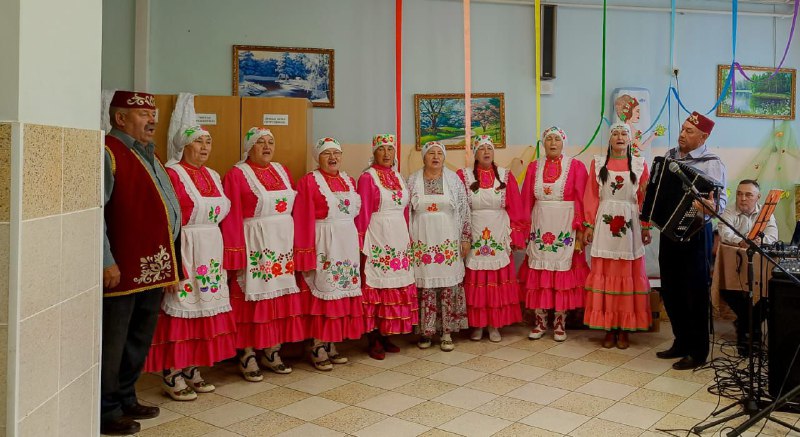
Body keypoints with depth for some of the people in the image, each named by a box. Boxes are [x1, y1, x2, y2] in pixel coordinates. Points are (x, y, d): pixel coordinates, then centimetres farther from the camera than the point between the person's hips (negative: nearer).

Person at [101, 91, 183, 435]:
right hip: (122, 271, -9)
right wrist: (106, 261, -21)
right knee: (112, 344, 3)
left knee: (139, 341, 18)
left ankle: (126, 399, 33)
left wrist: (171, 264, 19)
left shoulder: (148, 156, 18)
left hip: (153, 269, 9)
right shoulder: (108, 153, -10)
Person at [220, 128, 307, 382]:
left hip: (283, 244, 6)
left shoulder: (283, 172, 12)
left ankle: (272, 353, 21)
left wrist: (297, 244, 7)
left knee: (281, 297, 9)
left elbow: (293, 209, 13)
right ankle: (247, 357, 11)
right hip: (254, 246, -6)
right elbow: (232, 219, -10)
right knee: (253, 299, -1)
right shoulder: (237, 175, -5)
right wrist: (235, 255, -15)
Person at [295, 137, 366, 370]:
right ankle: (318, 349, 9)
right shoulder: (309, 182, -7)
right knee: (324, 295, -2)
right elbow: (303, 221, -12)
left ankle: (331, 346, 21)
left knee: (343, 293, 9)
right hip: (324, 246, -6)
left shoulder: (349, 181, 13)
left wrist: (359, 245, 8)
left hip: (348, 244, 6)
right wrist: (307, 256, -16)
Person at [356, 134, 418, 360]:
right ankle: (374, 340, 8)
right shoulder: (367, 177, -4)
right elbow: (363, 213, -9)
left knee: (397, 286, 7)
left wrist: (407, 237, 13)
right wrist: (362, 245, -12)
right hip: (377, 237, -6)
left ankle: (386, 335, 19)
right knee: (376, 287, -2)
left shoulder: (398, 177, 14)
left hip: (399, 237, 6)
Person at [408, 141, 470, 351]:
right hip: (422, 243, 0)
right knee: (424, 286, 1)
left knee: (449, 285, 1)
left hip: (448, 243, 0)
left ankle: (447, 332, 12)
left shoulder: (454, 179, 3)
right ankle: (426, 331, 14)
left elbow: (464, 210, 4)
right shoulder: (412, 180, 3)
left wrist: (466, 237, 1)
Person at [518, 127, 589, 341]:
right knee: (538, 272, 2)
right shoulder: (533, 167, 9)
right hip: (539, 226, 2)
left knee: (562, 272, 1)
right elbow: (526, 200, 6)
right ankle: (540, 321, 12)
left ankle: (559, 321, 11)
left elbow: (581, 200, -4)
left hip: (565, 227, -2)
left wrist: (580, 228, -10)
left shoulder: (576, 166, 1)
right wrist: (524, 227, 1)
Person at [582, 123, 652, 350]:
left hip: (630, 225, 0)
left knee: (629, 275, 3)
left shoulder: (640, 164, 6)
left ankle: (624, 329, 11)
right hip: (604, 224, 0)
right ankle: (608, 328, 10)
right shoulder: (598, 163, 6)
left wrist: (646, 227, -1)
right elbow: (591, 197, 4)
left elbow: (645, 198, 4)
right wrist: (589, 225, -1)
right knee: (604, 274, 1)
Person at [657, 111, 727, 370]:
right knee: (670, 290, 13)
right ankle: (681, 342, 30)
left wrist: (711, 206, -40)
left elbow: (721, 199, -20)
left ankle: (698, 352, 14)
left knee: (695, 293, 2)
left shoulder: (711, 163, -11)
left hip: (695, 233, -6)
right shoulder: (669, 156, 9)